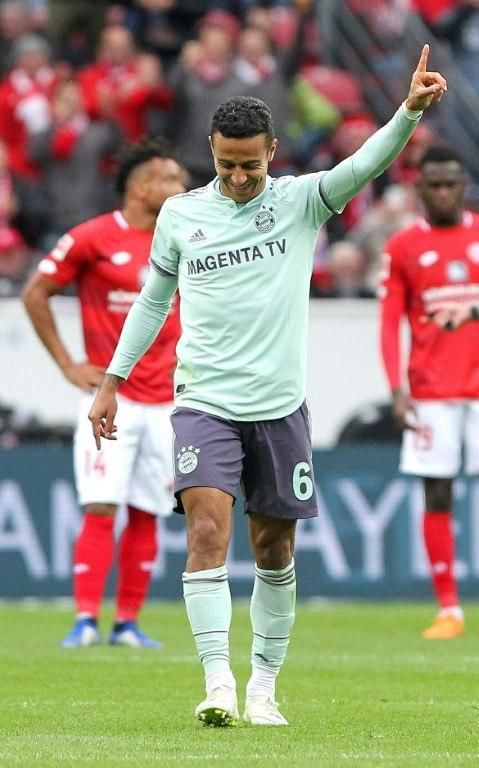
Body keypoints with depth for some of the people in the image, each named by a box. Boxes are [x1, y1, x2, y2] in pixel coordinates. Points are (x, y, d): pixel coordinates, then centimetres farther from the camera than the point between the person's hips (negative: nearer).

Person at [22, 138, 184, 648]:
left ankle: (128, 623, 10)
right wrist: (67, 364, -4)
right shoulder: (92, 239, -7)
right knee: (100, 510, -11)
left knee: (146, 515, 4)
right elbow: (35, 294, -1)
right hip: (110, 400, -5)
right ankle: (85, 620, -10)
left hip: (163, 404, 5)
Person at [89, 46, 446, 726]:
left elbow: (367, 164, -17)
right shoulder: (180, 215, 4)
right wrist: (112, 382, 15)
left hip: (280, 407, 1)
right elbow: (153, 300, 16)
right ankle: (218, 682, -23)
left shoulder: (301, 202, 0)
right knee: (208, 529, -18)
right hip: (204, 404, -1)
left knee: (274, 552, 8)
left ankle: (264, 685, 21)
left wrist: (411, 110, -34)